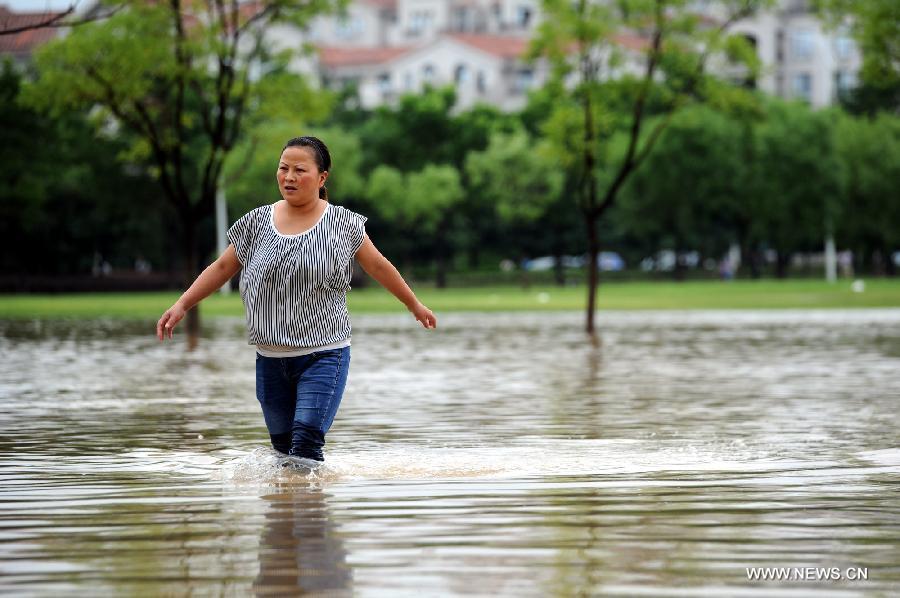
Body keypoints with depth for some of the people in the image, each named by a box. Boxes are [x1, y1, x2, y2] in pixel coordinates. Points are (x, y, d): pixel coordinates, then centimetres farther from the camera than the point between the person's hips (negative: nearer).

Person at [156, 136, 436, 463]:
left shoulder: (342, 224, -1)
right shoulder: (258, 222, 5)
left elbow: (379, 266, 9)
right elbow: (222, 268, 10)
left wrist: (415, 306, 18)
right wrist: (181, 305, 3)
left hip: (323, 356, -3)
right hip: (271, 358, 3)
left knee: (306, 444, -18)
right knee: (282, 446, 9)